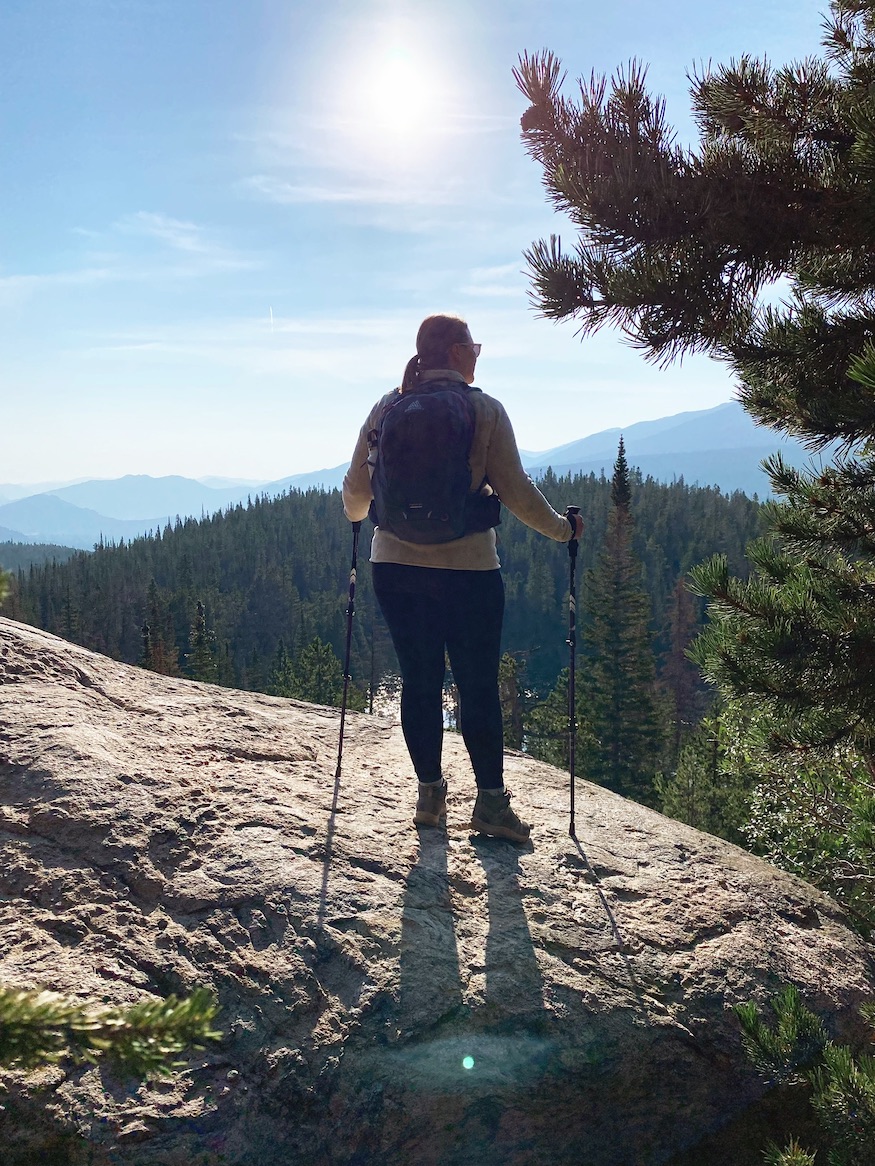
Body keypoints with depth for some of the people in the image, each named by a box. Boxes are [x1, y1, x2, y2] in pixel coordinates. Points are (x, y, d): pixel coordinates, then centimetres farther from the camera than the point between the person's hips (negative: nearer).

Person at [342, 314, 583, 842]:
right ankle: (491, 802, 12)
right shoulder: (484, 409, -6)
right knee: (479, 685, 6)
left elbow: (356, 488, 10)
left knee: (419, 681, 13)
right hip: (467, 568, -3)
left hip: (396, 565, 4)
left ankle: (430, 794, 22)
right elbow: (515, 490, -6)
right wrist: (563, 528, 10)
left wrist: (357, 518, 33)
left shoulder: (386, 409, 4)